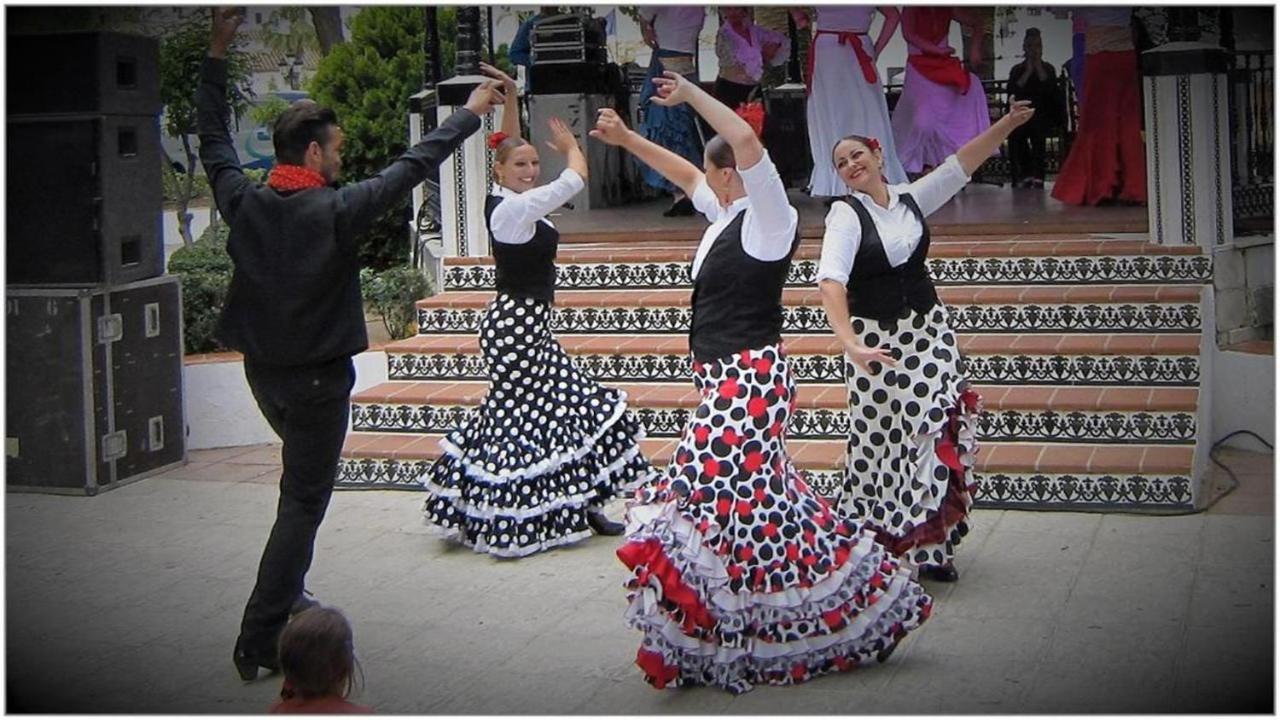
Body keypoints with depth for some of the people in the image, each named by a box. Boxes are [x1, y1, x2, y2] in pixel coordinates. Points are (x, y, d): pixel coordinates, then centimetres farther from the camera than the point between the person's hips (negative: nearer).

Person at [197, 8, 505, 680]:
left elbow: (212, 138, 10)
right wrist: (469, 114, 0)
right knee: (303, 502, 1)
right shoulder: (334, 210, -18)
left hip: (262, 371, 7)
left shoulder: (242, 201, -5)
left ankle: (282, 597, 34)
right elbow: (410, 168, -11)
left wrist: (216, 52, 13)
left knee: (299, 485, 27)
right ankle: (259, 639, 0)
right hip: (318, 378, -6)